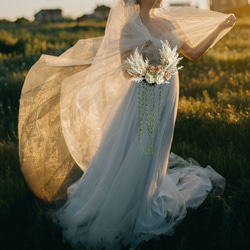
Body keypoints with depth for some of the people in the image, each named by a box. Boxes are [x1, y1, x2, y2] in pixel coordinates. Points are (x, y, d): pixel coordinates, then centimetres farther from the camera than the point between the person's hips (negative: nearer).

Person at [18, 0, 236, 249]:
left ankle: (137, 209, 23)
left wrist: (222, 26, 8)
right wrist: (140, 52, -27)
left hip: (164, 97, 3)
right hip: (142, 96, -3)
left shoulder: (167, 22, 5)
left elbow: (193, 53, 10)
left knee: (147, 153, 9)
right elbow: (126, 71, -8)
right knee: (123, 151, 1)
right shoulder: (129, 27, -7)